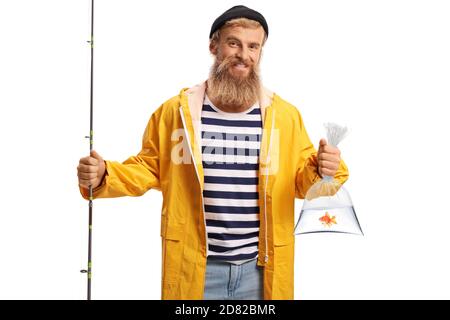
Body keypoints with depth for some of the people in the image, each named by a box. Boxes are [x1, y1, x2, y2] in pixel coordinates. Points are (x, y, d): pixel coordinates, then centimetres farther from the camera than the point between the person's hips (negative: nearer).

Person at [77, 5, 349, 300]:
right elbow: (147, 169, 8)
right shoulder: (175, 110, 0)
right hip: (194, 267, -1)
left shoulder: (285, 115, 2)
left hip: (260, 268, 1)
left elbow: (302, 182, 7)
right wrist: (103, 176, -9)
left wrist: (321, 171, -15)